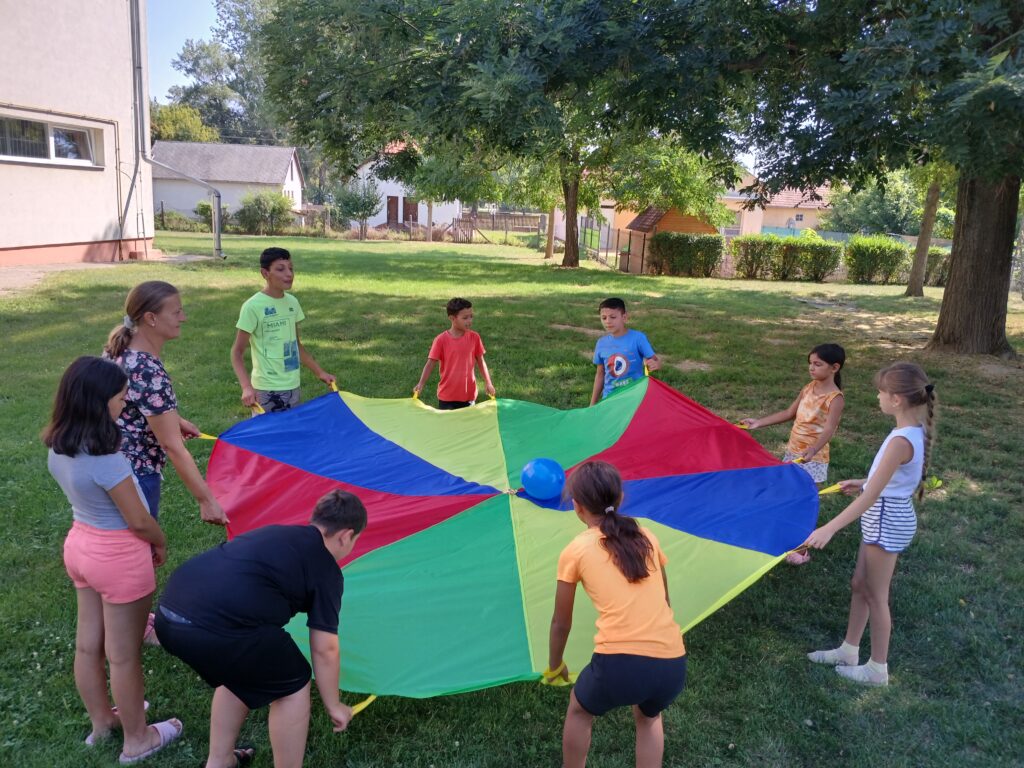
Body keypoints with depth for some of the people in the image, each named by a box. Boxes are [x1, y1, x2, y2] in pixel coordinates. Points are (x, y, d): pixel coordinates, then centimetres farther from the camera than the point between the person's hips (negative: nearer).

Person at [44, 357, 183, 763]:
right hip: (118, 556, -8)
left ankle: (101, 720, 44)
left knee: (88, 644, 23)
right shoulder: (103, 457, -30)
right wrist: (161, 543, -1)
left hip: (80, 544, 8)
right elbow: (138, 520, -21)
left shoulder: (58, 446, -5)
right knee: (123, 656, 10)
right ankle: (137, 739, 28)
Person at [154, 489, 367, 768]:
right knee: (293, 684, 16)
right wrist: (333, 705, 26)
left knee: (238, 670, 33)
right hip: (214, 626, -8)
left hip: (169, 613, 8)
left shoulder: (277, 535, 27)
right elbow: (324, 650, 12)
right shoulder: (326, 568, 8)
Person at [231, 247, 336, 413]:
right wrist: (247, 387, -24)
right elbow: (237, 352, -10)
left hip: (293, 387, 6)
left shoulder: (292, 302, 6)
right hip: (268, 391, -6)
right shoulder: (253, 306, -13)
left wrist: (319, 372, 15)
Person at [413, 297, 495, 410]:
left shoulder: (474, 337, -3)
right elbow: (431, 363, -9)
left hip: (469, 394, 2)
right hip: (447, 396, -2)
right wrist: (421, 383, -20)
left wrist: (488, 382, 2)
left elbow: (480, 361, 7)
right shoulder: (441, 340, -11)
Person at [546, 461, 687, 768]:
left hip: (619, 664, -3)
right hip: (672, 664, 4)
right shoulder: (646, 538, 13)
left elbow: (561, 623, 14)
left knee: (579, 710, 31)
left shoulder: (575, 551, 4)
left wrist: (554, 666, 32)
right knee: (648, 717, 38)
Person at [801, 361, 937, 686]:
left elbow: (871, 497, -31)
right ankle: (849, 650, 36)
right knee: (859, 585, 20)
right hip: (890, 515, 9)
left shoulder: (901, 441, -28)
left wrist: (829, 528, -33)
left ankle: (877, 669, 25)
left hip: (887, 521, -9)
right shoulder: (916, 429, 0)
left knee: (875, 596, 8)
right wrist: (862, 483, 23)